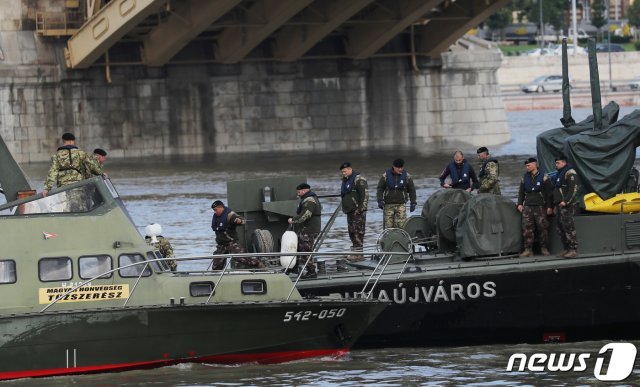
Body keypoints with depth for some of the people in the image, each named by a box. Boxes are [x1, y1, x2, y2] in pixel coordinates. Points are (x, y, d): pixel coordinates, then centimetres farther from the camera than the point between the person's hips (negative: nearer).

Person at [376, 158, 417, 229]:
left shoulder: (406, 176, 3)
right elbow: (380, 188, 6)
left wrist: (413, 203, 7)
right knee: (388, 225, -2)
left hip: (401, 204, 0)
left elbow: (412, 190, 11)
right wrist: (380, 201, -5)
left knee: (401, 224, -11)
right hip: (388, 205, 0)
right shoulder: (386, 175, 1)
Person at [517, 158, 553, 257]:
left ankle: (544, 248, 9)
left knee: (542, 227, -1)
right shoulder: (525, 178, 14)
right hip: (528, 206, 3)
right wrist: (520, 203, 7)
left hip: (540, 207, -3)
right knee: (527, 228, -5)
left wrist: (549, 207, -5)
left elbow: (549, 193, 0)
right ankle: (528, 249, -4)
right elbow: (521, 192, 20)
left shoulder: (543, 177, 1)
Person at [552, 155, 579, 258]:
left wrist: (565, 201, -22)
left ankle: (573, 250, -16)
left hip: (567, 205, -10)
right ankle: (567, 249, 13)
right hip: (559, 205, 10)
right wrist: (555, 205, 23)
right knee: (560, 228, 9)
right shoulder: (558, 174, 23)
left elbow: (573, 189, -17)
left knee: (568, 226, -14)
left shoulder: (570, 173, -8)